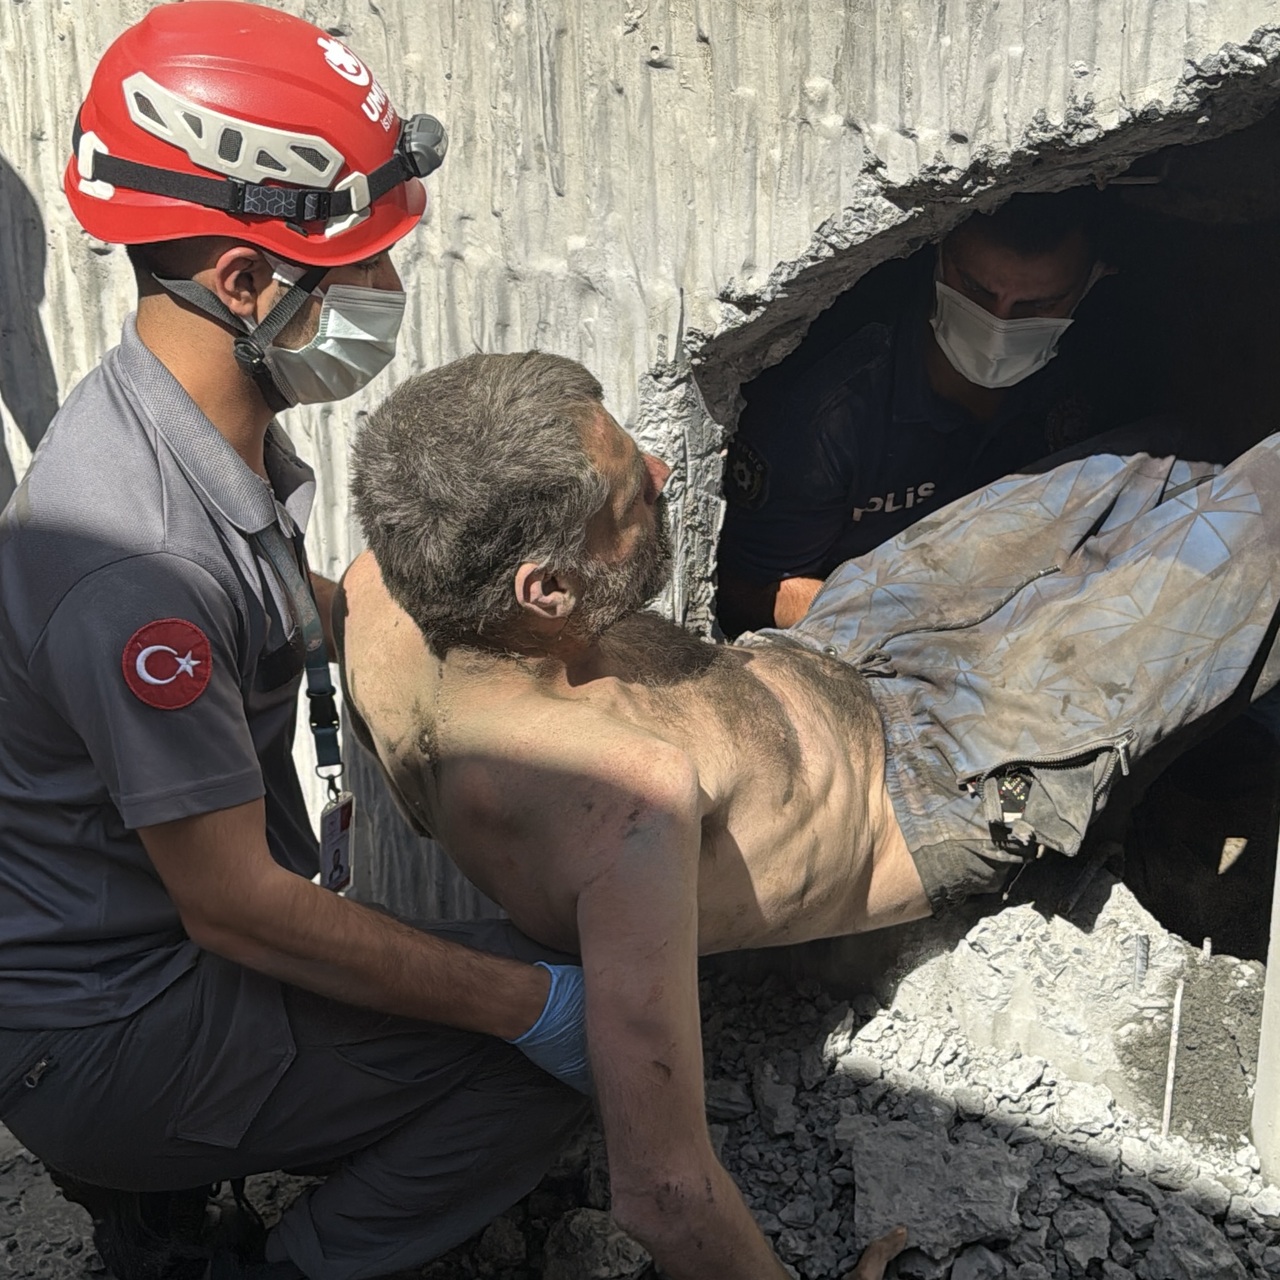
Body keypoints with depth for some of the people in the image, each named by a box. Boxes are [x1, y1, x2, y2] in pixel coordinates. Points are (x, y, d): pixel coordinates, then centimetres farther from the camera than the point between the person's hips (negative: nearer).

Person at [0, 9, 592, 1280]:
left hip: (161, 930, 9)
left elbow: (285, 602, 19)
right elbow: (236, 907, -27)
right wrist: (527, 1002, -22)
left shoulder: (223, 428, -2)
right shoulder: (135, 557, -32)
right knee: (561, 1051, -15)